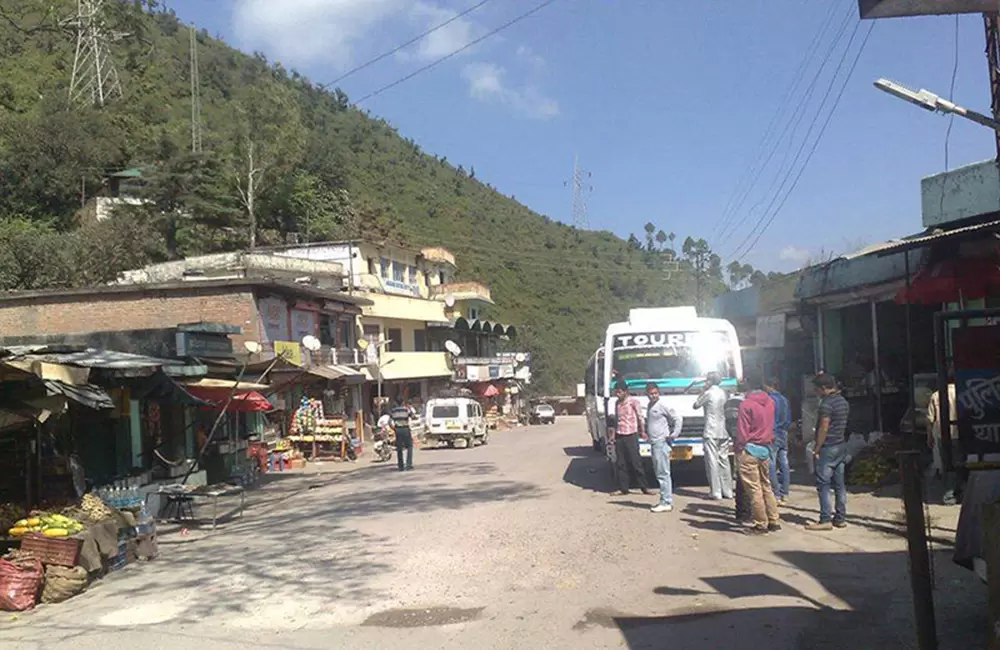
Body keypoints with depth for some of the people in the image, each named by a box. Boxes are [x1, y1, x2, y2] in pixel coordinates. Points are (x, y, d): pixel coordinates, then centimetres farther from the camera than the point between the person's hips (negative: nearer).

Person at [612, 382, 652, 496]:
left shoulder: (633, 401, -5)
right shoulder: (617, 403, 13)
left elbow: (640, 417, -2)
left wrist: (642, 431, -5)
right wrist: (613, 434, 8)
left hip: (631, 436, -6)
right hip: (619, 436, 6)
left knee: (635, 462, -4)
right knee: (621, 464, 5)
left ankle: (644, 487, 3)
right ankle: (624, 488, 10)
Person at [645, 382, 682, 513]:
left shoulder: (663, 405, -10)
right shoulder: (650, 406, 15)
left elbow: (678, 419, -10)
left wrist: (675, 434, -14)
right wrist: (646, 432, 17)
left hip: (662, 442, -9)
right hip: (654, 443, 9)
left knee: (663, 473, -9)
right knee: (659, 473, 11)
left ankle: (666, 503, -8)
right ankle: (666, 501, 17)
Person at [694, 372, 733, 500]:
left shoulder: (709, 393, -9)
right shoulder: (723, 393, 10)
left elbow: (696, 405, 2)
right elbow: (727, 410, 14)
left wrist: (703, 391, 8)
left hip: (711, 433, -7)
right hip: (724, 432, 7)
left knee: (712, 461, -5)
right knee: (724, 461, 10)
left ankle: (716, 492, -7)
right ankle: (727, 491, 12)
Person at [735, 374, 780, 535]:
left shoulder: (746, 404, -14)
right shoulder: (770, 402, 4)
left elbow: (742, 431, -13)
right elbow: (770, 426, 13)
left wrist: (738, 448, -5)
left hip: (750, 449, -7)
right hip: (765, 448, 7)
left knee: (754, 489, 0)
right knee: (766, 486, 16)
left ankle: (761, 525, 3)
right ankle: (774, 521, 18)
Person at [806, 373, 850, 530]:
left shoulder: (826, 404, -17)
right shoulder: (843, 401, 12)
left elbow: (824, 428, -19)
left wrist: (816, 449, -13)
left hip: (827, 448, -9)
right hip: (841, 446, 9)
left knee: (823, 484, -4)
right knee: (839, 484, 11)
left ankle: (825, 520, -5)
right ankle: (840, 518, 14)